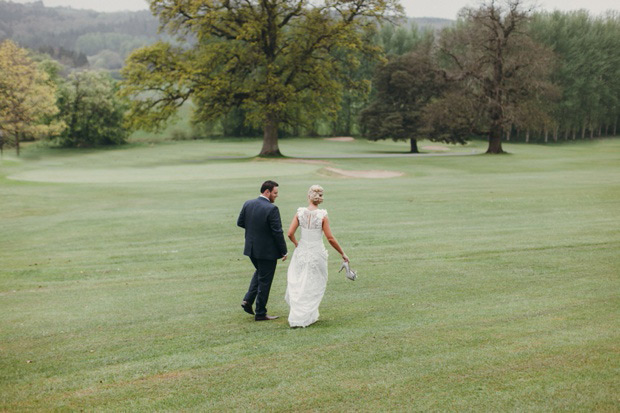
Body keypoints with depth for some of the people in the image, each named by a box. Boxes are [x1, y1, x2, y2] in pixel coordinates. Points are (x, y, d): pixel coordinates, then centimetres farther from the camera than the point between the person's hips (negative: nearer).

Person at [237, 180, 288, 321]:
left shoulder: (248, 204, -1)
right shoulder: (271, 209, -21)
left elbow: (240, 222, 8)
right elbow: (277, 232, -19)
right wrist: (283, 251, -10)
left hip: (251, 248, 6)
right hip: (267, 250, -6)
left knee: (259, 272, 30)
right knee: (264, 280, 7)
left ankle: (248, 300, 18)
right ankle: (260, 313, 16)